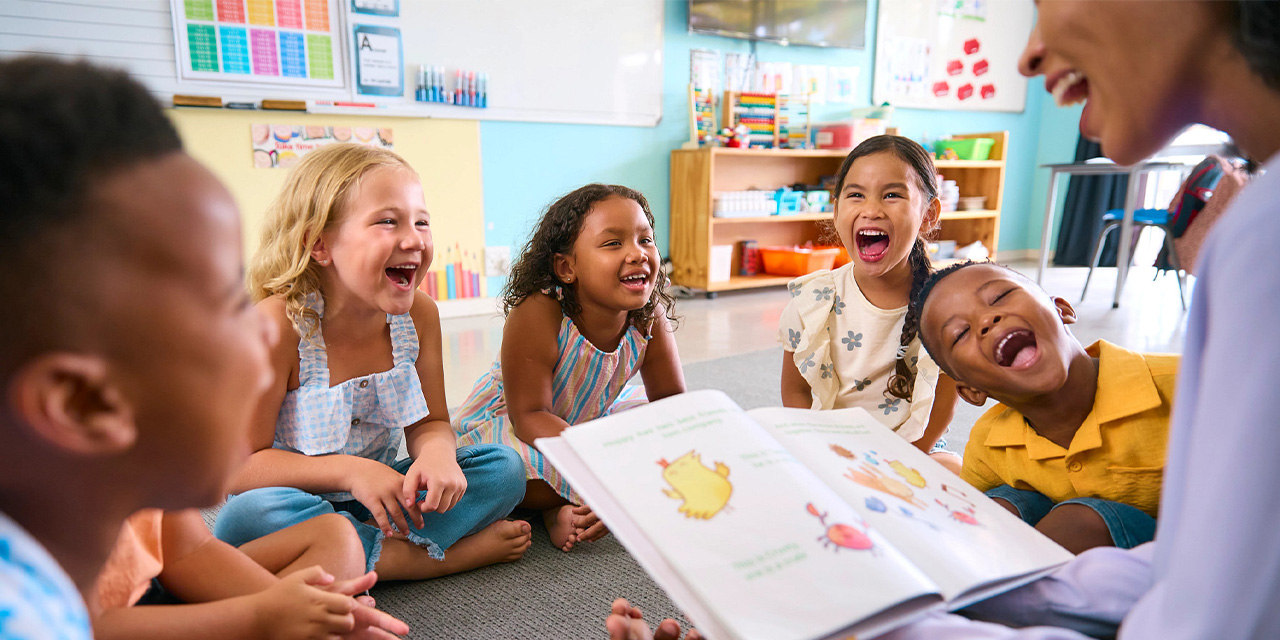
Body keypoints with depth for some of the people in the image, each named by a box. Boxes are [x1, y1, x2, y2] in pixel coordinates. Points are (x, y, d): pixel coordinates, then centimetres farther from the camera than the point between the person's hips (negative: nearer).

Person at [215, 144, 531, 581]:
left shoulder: (419, 314, -9)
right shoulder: (278, 324, -22)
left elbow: (429, 424, -2)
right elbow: (238, 466, -18)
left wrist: (436, 452, -27)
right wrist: (350, 470, -30)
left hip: (382, 498, 4)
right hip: (300, 501, -3)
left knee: (504, 468, -10)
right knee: (246, 519, -36)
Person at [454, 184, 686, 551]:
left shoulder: (650, 315, -19)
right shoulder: (537, 314, -34)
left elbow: (671, 399, -7)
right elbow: (528, 416, -32)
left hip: (588, 420, 7)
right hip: (503, 421, -6)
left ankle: (570, 503, -8)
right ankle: (554, 505, -6)